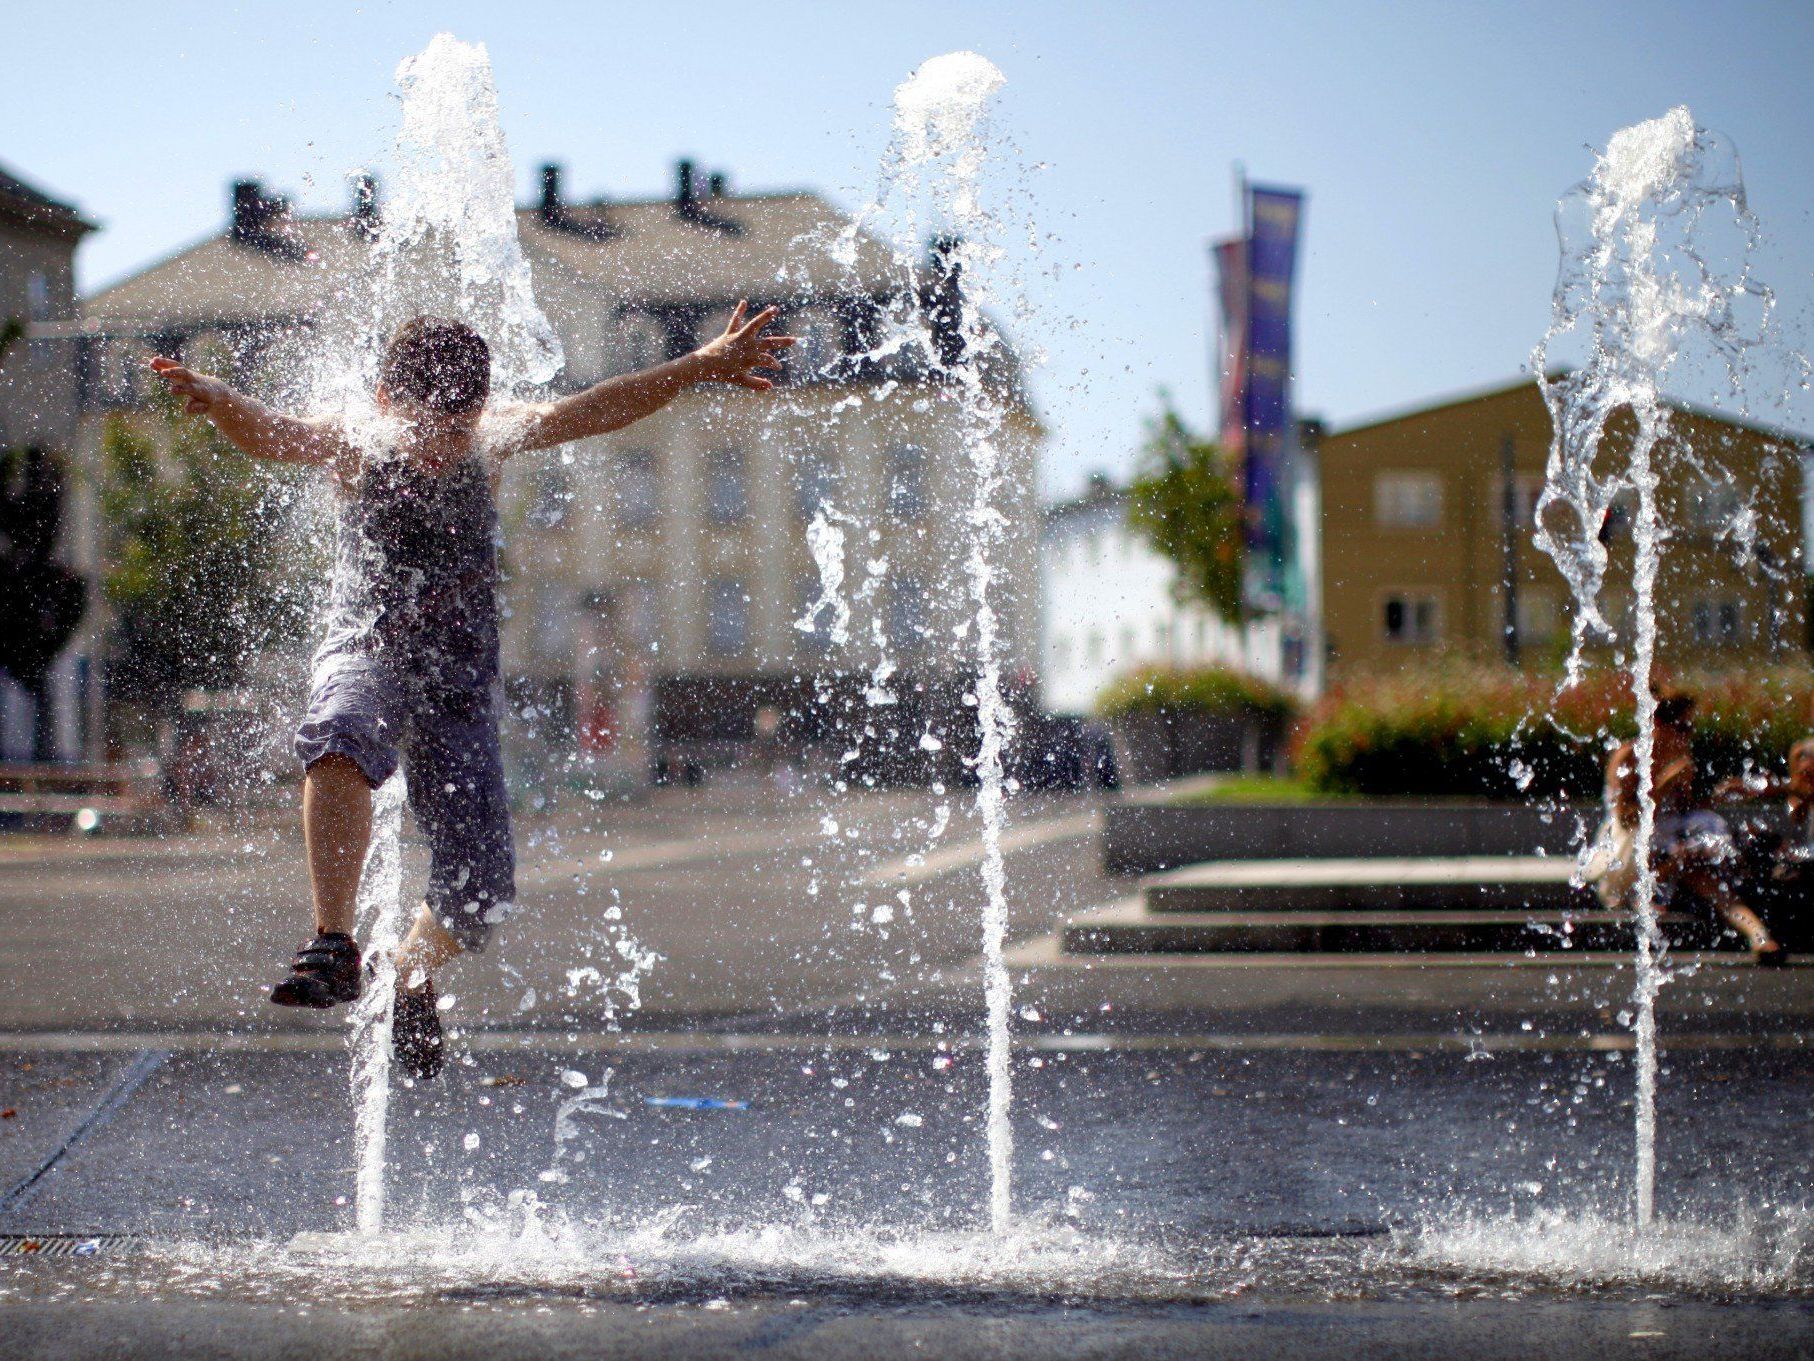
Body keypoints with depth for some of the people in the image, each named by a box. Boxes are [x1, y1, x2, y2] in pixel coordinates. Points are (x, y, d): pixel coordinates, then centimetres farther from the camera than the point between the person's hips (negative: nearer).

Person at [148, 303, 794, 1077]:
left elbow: (589, 413, -3)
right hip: (367, 654, -2)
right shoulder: (355, 449, -9)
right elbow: (269, 435, -27)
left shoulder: (490, 440, 0)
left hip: (461, 678, 3)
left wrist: (702, 367, -10)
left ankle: (414, 974, 31)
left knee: (478, 896, -4)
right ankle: (334, 948, -34)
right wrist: (216, 402, -50)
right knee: (339, 744, -40)